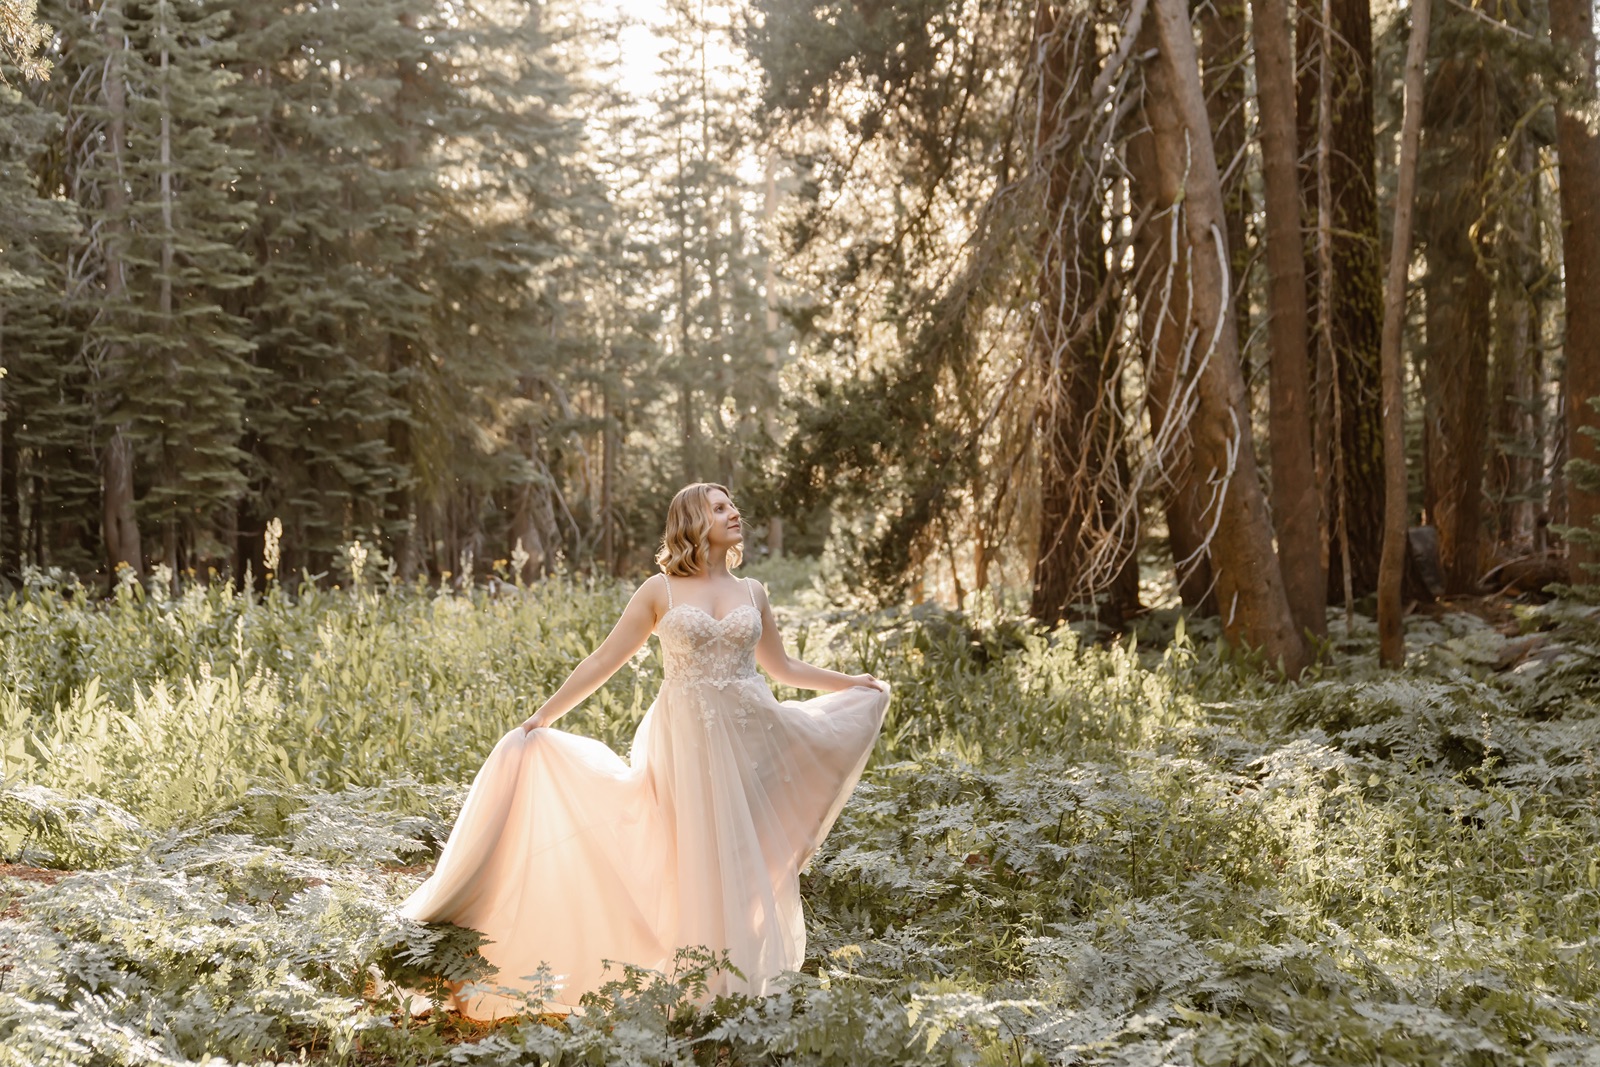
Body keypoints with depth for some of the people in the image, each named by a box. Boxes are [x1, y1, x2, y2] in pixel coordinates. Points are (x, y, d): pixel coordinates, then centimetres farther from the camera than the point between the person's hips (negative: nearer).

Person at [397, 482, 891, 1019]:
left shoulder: (752, 593, 11)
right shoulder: (660, 591, 1)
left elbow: (783, 667, 22)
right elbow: (603, 661, 2)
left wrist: (853, 683, 22)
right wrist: (542, 717, -1)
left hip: (748, 738, 3)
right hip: (687, 739, -3)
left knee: (752, 864, 4)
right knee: (699, 864, -1)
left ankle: (748, 986, 16)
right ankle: (703, 992, 9)